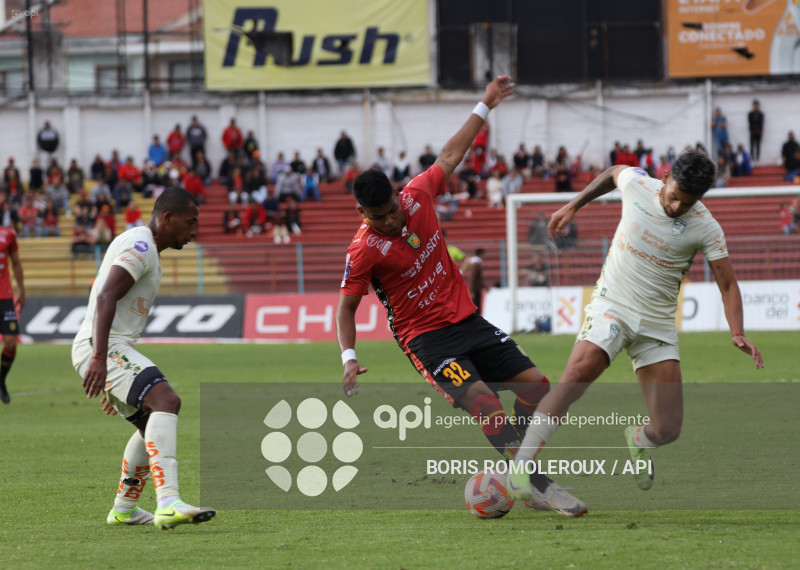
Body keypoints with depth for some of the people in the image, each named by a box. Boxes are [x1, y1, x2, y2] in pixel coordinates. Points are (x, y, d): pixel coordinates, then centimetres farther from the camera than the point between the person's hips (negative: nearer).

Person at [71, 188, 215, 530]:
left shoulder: (142, 249, 24)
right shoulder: (140, 246, -10)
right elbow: (105, 298, -23)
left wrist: (112, 382, 36)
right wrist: (100, 359, -34)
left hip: (108, 350, 11)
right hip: (101, 348, -11)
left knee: (151, 424, 23)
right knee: (166, 400, -27)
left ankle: (123, 510, 36)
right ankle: (169, 504, -40)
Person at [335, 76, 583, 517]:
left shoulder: (417, 196, -3)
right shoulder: (364, 250, -17)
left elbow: (449, 158, 14)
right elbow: (346, 306, -9)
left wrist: (484, 107, 21)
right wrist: (349, 358, -22)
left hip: (466, 320, 7)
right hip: (424, 336, -7)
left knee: (535, 385, 0)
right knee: (482, 399, -26)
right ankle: (539, 485, -28)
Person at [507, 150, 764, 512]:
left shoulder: (705, 228, -10)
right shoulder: (636, 184, -7)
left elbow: (728, 285, -6)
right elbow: (613, 173, 18)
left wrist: (737, 333, -22)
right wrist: (573, 206, 17)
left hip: (658, 325, 1)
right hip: (612, 306, -1)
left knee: (667, 430, -4)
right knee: (578, 374, -31)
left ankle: (637, 441, 37)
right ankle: (519, 470, -35)